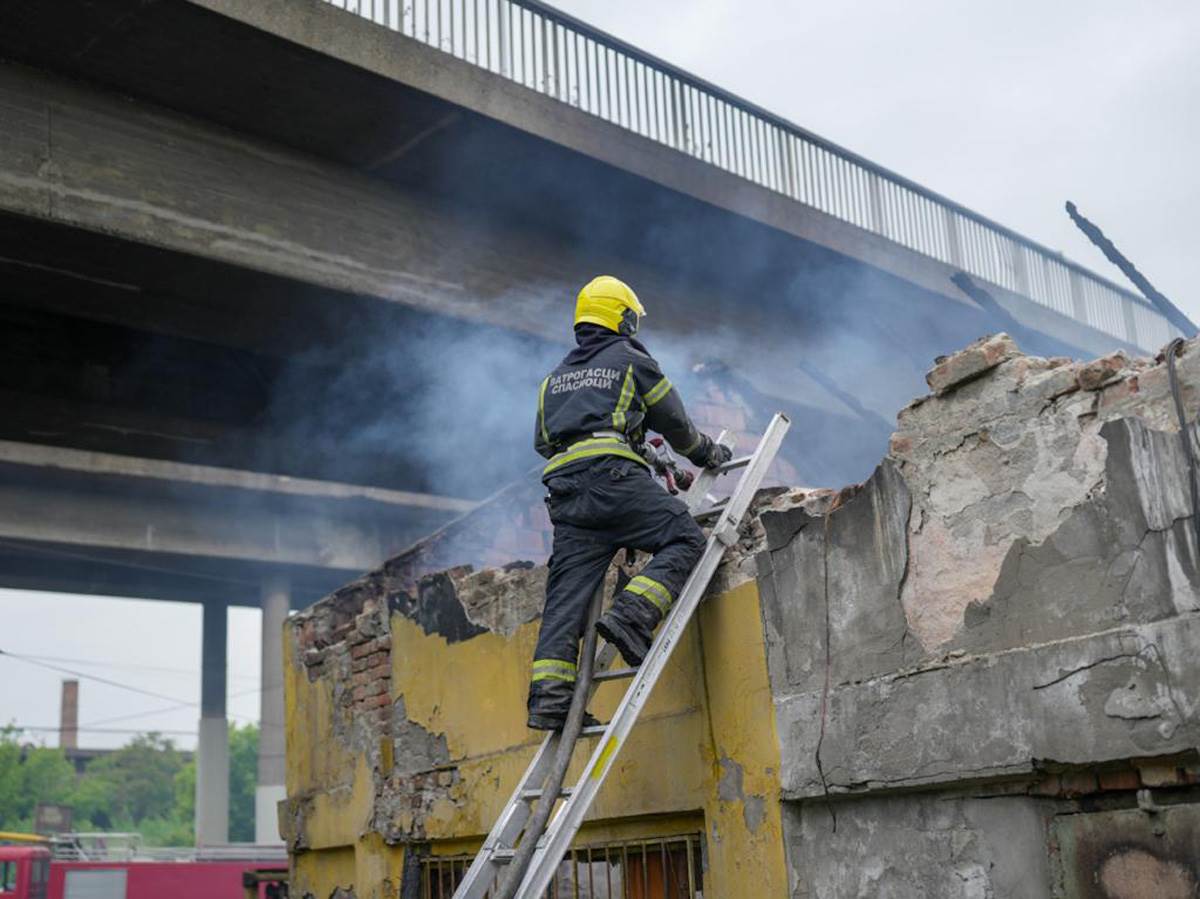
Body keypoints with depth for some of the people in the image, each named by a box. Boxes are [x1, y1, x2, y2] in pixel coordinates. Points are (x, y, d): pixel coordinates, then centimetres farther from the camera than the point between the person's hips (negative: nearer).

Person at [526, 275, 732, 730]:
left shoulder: (554, 377, 29)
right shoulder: (632, 360, 14)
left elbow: (542, 441, 31)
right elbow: (675, 424, 19)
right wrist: (709, 453, 36)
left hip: (563, 488, 6)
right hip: (613, 475, -6)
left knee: (566, 594, 1)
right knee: (685, 539, -3)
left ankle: (548, 697, -8)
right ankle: (631, 616, -23)